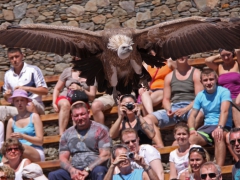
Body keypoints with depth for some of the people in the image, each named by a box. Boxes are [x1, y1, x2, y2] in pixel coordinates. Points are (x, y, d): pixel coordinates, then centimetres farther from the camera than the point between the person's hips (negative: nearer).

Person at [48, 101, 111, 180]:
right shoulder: (67, 134, 15)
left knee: (99, 171, -39)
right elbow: (63, 158, 11)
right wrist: (72, 170, -12)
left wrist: (88, 170, -16)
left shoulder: (100, 129, 3)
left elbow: (105, 155, -5)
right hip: (74, 171, 3)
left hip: (94, 168, -3)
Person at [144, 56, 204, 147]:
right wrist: (168, 109, -5)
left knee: (199, 115, -42)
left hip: (190, 108, -4)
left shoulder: (195, 74, 7)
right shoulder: (169, 77, 21)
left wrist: (185, 110, -17)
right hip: (173, 108, 4)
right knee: (147, 119, -18)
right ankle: (161, 147, -33)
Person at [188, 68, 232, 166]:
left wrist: (220, 127, -38)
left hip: (224, 126, -4)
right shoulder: (200, 96, 11)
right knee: (191, 139, -27)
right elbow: (193, 115, 10)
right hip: (207, 127, 4)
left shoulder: (224, 92, -4)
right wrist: (192, 129, -12)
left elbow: (224, 111, -20)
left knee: (218, 135, -40)